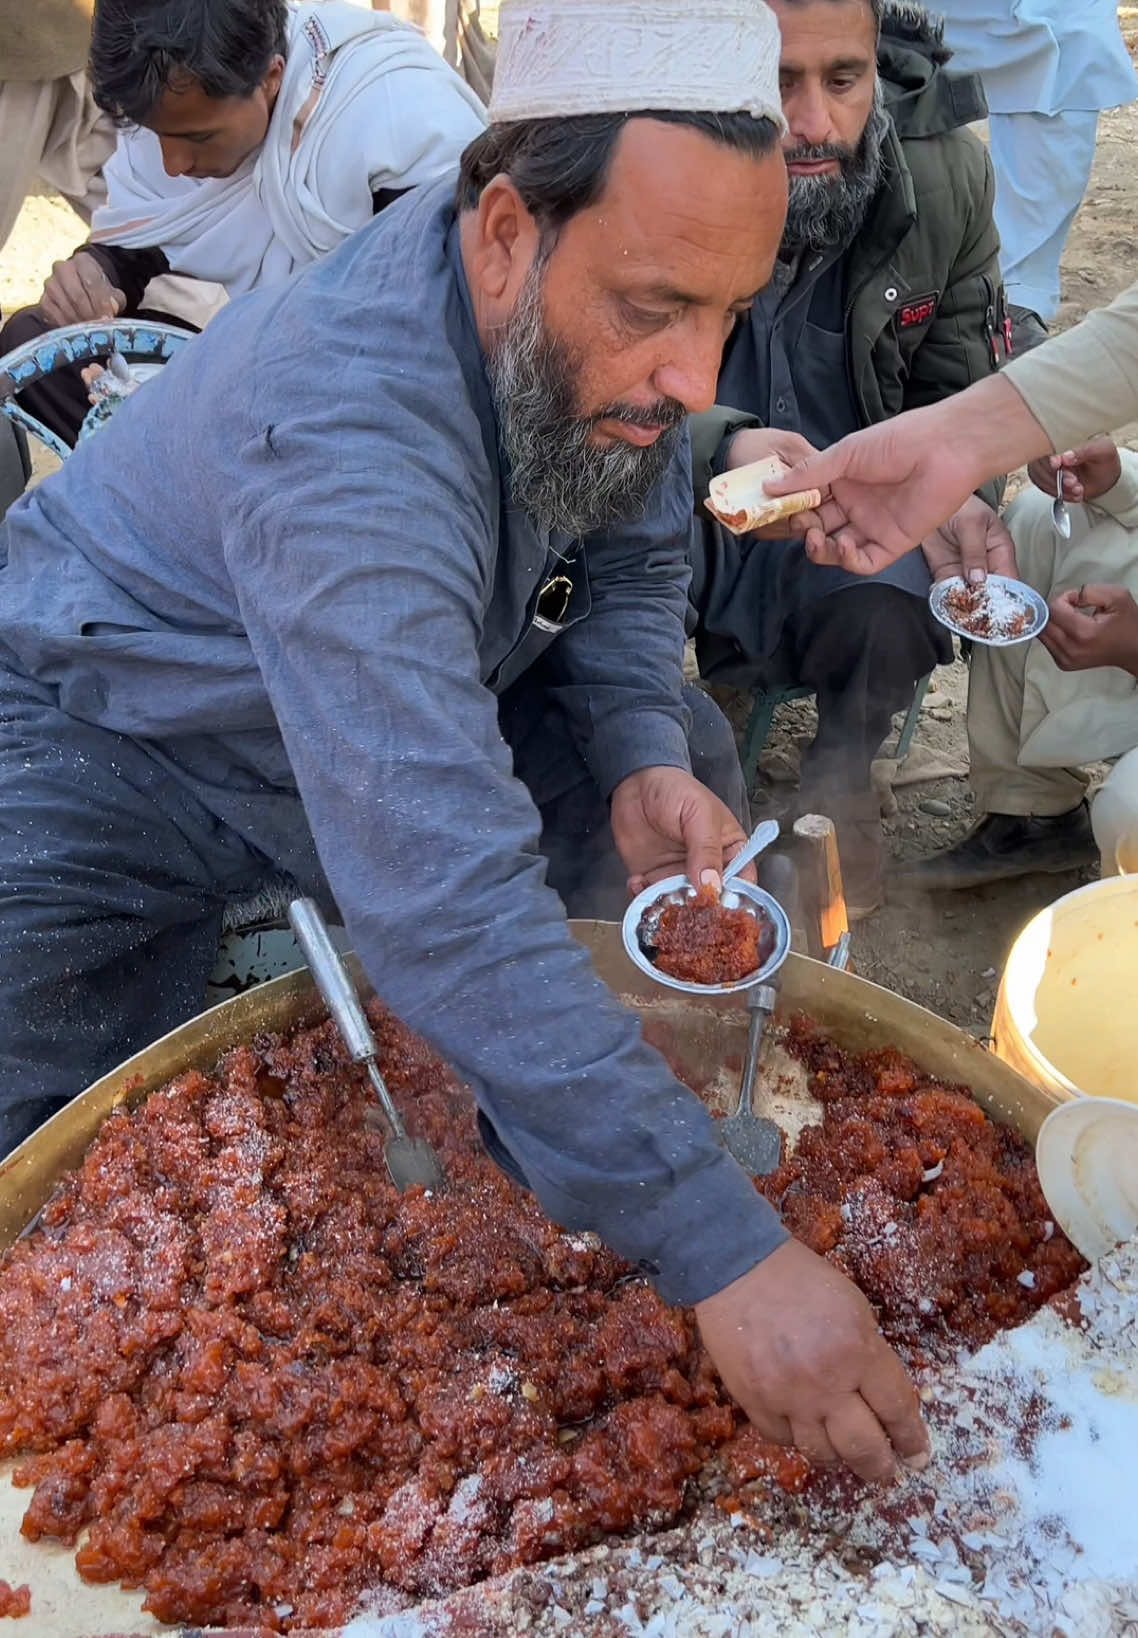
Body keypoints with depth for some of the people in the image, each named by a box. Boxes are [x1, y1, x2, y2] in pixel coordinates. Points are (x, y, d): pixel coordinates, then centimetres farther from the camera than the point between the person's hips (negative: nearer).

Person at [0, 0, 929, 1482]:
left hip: (404, 710, 6)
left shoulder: (603, 333, -16)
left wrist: (639, 757, -22)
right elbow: (443, 901, -48)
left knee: (692, 759, -8)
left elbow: (634, 562, 0)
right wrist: (726, 1255, -47)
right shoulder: (342, 427, -40)